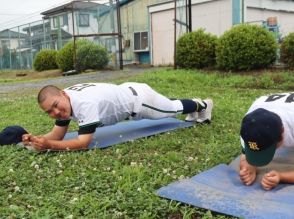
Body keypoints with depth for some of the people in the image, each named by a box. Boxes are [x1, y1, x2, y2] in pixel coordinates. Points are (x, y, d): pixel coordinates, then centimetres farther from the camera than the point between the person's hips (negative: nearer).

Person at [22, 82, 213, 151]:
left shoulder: (85, 103, -41)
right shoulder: (62, 100, -14)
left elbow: (83, 142, -42)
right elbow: (57, 135, -10)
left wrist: (47, 145, -47)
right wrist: (37, 139, -28)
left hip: (136, 98, -7)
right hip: (126, 92, 7)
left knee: (172, 108, 21)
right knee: (168, 106, 32)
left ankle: (202, 105, 51)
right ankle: (195, 108, 59)